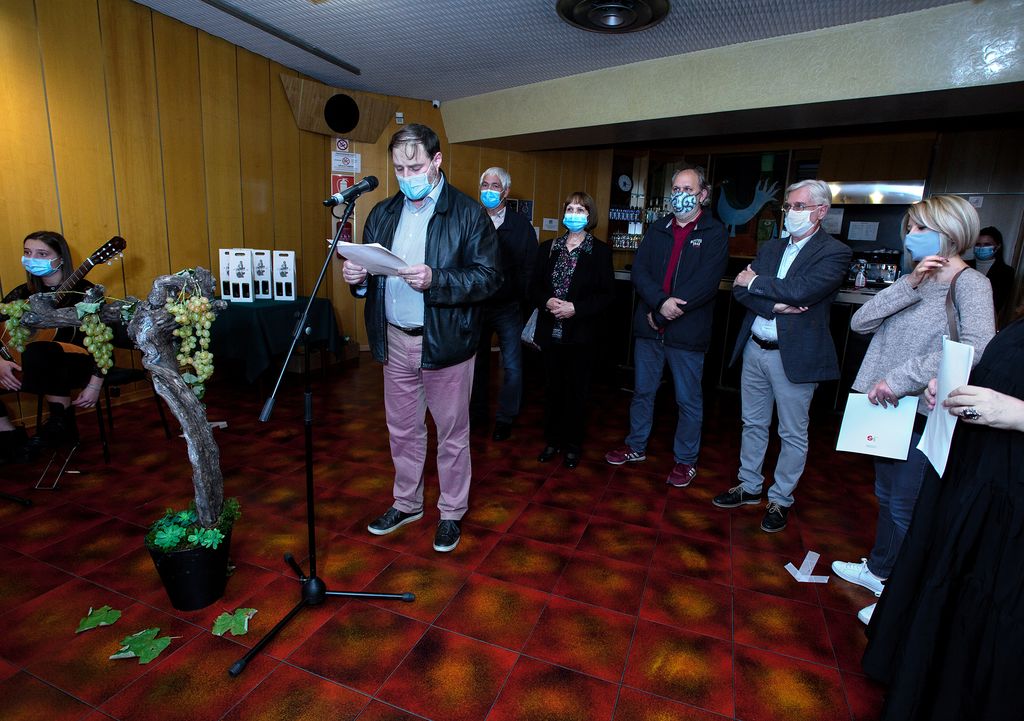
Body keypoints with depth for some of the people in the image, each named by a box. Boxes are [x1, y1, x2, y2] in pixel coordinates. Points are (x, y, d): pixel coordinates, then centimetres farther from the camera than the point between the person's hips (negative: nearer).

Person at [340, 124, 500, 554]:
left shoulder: (468, 213, -7)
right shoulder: (382, 213, 10)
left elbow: (489, 277, -14)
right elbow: (371, 271, 14)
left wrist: (436, 280, -27)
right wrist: (357, 277, -9)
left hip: (446, 342, -5)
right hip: (395, 341, 5)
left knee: (451, 434, 9)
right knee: (402, 430, 18)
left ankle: (452, 513, 29)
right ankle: (406, 503, 38)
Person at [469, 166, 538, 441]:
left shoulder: (522, 226, -1)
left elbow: (530, 269, -2)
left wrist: (526, 304, -8)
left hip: (509, 308, -2)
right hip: (476, 305, 2)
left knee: (512, 367, 2)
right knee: (477, 362, 14)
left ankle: (505, 418, 19)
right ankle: (477, 412, 31)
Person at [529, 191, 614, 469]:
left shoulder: (601, 251, -2)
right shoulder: (548, 248, 9)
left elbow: (607, 294, -6)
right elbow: (534, 287, 7)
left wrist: (576, 308, -17)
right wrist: (547, 301, -14)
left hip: (582, 333, -3)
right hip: (551, 331, 3)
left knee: (577, 389, 7)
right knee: (552, 387, 10)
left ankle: (573, 445, 22)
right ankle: (553, 440, 26)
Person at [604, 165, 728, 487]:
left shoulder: (715, 233, -4)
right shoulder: (657, 229, 9)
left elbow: (707, 282, -15)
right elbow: (639, 270, -2)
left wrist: (663, 314, -17)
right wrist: (661, 301, -20)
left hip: (688, 331, -4)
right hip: (649, 327, 4)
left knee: (688, 400, 8)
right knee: (642, 391, 16)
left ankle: (686, 460, 25)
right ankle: (636, 446, 34)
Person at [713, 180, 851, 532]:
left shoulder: (834, 252, -8)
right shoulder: (770, 247, 10)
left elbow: (801, 291, -24)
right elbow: (740, 289, 0)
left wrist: (755, 282, -11)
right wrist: (774, 304, -17)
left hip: (794, 355, -6)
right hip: (754, 348, 6)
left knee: (793, 434, 8)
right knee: (753, 423, 17)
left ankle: (780, 499, 25)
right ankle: (749, 486, 34)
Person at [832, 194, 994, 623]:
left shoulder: (969, 283, -12)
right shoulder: (916, 281, 10)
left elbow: (977, 349, -29)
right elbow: (860, 322, -3)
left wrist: (903, 377, -29)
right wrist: (910, 285, -13)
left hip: (923, 414, -7)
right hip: (888, 407, 7)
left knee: (905, 509, 3)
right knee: (886, 496, 21)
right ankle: (878, 570, 39)